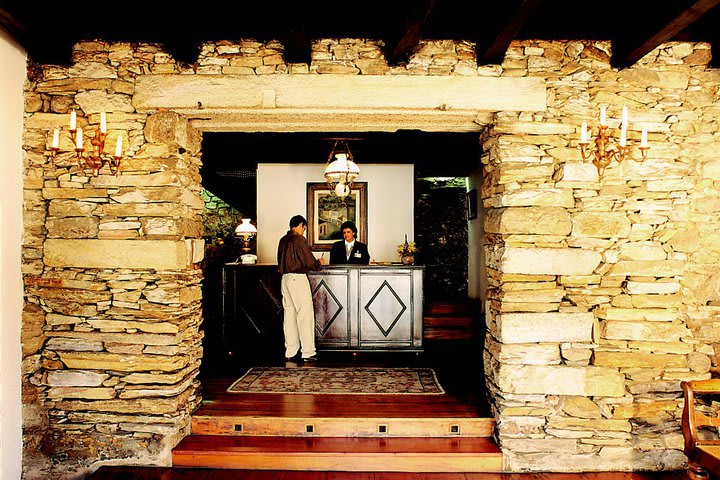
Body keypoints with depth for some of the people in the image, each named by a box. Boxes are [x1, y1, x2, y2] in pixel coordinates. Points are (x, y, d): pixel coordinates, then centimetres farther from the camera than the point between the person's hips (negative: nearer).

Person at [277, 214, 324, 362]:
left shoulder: (283, 240, 12)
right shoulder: (299, 239, -11)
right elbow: (310, 262, -13)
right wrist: (319, 263, 9)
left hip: (285, 278, 8)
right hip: (298, 278, -8)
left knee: (289, 315, 10)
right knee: (305, 315, -3)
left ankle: (290, 352, 14)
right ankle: (307, 352, -1)